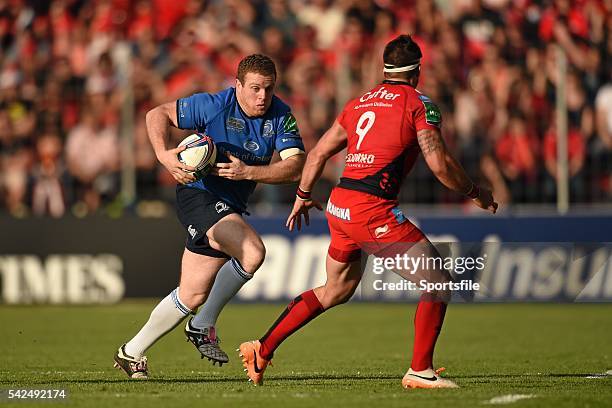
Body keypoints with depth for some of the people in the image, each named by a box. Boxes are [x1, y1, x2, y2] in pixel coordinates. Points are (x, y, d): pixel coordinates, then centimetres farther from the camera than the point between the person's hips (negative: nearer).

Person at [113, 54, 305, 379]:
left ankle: (132, 352, 25)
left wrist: (248, 172, -26)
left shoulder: (281, 117, -4)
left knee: (193, 295, 9)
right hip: (199, 194, -6)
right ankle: (203, 326, -11)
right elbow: (157, 114, -4)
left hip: (231, 207, 6)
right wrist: (163, 155, -22)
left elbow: (295, 166, -13)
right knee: (252, 253, -29)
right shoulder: (214, 106, -14)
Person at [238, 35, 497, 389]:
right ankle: (420, 371, -3)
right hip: (373, 210, -8)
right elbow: (440, 164, -9)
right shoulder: (419, 104, -2)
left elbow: (319, 153, 23)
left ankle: (262, 349, 26)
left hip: (339, 205, 8)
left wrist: (303, 196, 37)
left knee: (337, 290, 26)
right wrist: (476, 194, 7)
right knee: (440, 283, 0)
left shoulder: (359, 103, 18)